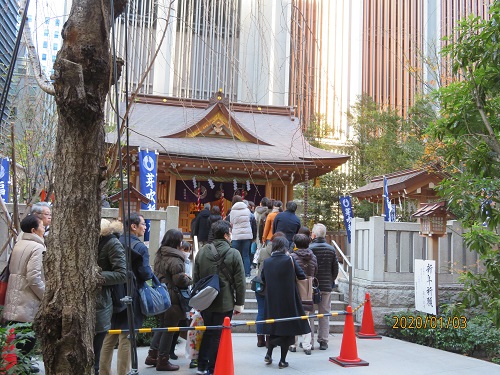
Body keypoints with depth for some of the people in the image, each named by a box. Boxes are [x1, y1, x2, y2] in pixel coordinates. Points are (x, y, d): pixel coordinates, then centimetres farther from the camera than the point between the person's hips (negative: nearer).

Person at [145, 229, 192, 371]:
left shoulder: (159, 255, 9)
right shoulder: (175, 259, -19)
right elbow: (180, 280, -21)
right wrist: (190, 280, -2)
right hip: (172, 299, -9)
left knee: (162, 326, 20)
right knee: (169, 329, 3)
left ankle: (152, 355, 25)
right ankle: (163, 361, 11)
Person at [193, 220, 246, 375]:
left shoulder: (202, 251, 2)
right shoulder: (233, 253, -11)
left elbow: (195, 278, 9)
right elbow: (240, 282, -10)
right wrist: (239, 304, -2)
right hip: (225, 304, -5)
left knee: (208, 332, 19)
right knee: (218, 336, 6)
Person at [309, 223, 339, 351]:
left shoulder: (309, 248, -11)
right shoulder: (331, 249, 4)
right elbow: (335, 269, 8)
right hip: (326, 287, 3)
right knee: (324, 314, 10)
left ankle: (309, 341, 5)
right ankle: (323, 341, 12)